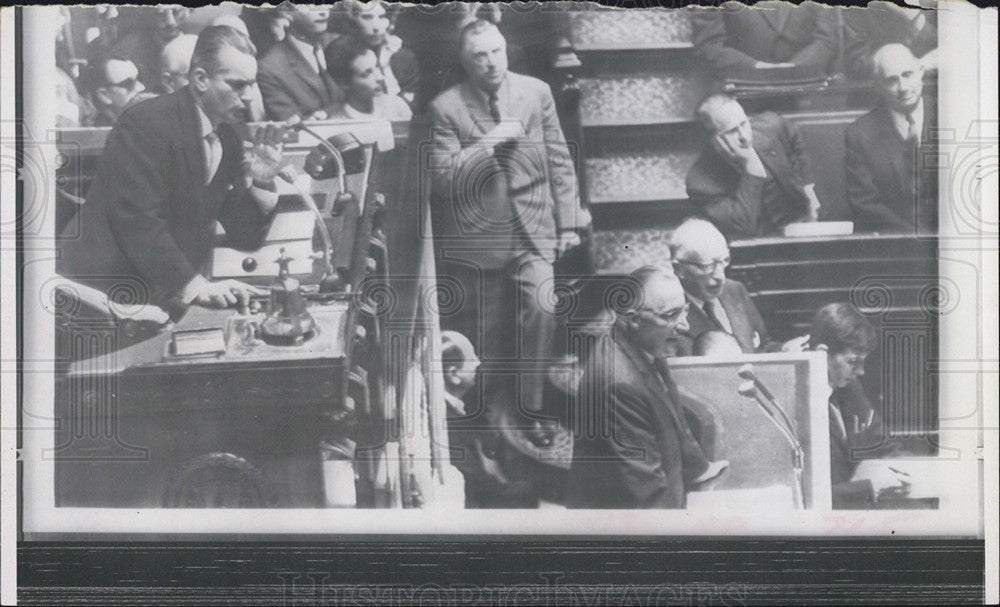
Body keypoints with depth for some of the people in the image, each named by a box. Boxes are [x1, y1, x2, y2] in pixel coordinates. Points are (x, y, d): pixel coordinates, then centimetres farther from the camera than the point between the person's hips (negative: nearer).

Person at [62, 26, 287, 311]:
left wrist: (262, 181, -7)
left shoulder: (227, 138, 9)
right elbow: (138, 220, -22)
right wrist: (196, 286, -27)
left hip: (178, 296, 8)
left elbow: (245, 238, 10)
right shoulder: (146, 123, -14)